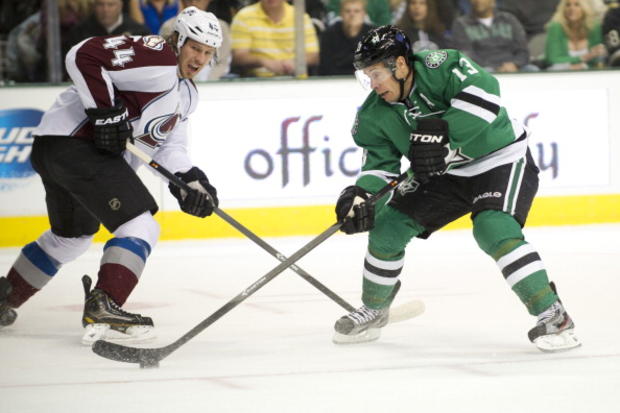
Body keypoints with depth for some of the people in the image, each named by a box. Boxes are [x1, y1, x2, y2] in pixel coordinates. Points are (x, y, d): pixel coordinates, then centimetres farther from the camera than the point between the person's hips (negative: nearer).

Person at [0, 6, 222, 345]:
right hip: (73, 141, -11)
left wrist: (190, 181, -3)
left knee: (71, 236, 30)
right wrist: (104, 111, -25)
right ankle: (102, 309, -25)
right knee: (139, 225, -17)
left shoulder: (185, 94, 18)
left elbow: (169, 144, 15)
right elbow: (83, 56, -22)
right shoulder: (156, 57, -14)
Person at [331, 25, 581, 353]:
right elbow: (380, 164, -5)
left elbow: (483, 93, -40)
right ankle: (374, 310, 23)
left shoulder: (439, 66, -27)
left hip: (503, 160, -7)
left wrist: (443, 134, -42)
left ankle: (552, 316, -23)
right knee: (387, 225, 0)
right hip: (445, 173, 7)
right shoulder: (375, 115, -7)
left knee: (494, 230, -30)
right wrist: (360, 196, -25)